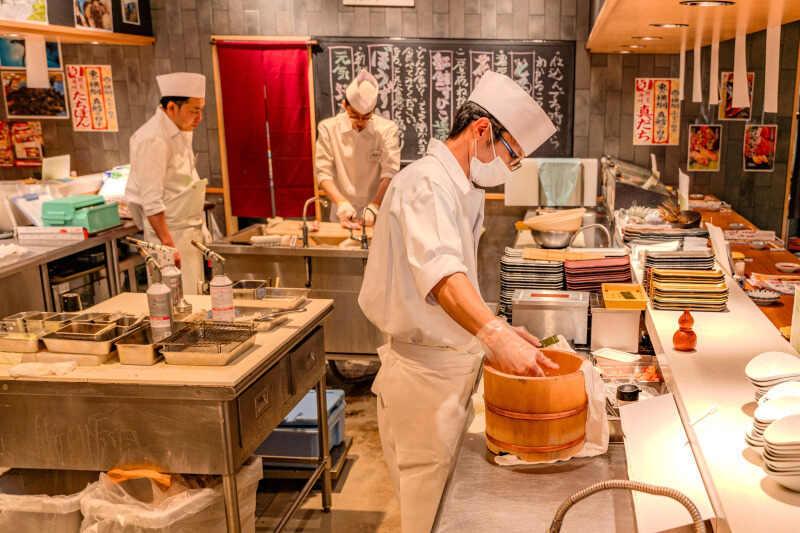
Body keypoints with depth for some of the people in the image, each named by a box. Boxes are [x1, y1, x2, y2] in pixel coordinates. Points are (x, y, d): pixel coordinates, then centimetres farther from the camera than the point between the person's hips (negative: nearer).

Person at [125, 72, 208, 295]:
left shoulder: (181, 132, 12)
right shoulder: (153, 140, -18)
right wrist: (168, 245, -25)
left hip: (190, 231, 9)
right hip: (169, 233, -9)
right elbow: (151, 202, -22)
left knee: (196, 295, 11)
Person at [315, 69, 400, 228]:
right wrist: (341, 202, -15)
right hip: (343, 215, 1)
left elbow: (390, 173, -8)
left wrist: (374, 207, -20)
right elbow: (323, 172, -1)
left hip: (377, 215, -1)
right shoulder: (328, 128, 0)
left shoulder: (387, 129, -2)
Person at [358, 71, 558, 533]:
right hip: (425, 375, -10)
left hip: (451, 368, 10)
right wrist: (496, 335, -52)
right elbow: (439, 271, -40)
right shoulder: (427, 183, -20)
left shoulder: (460, 190, 13)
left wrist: (498, 331, 12)